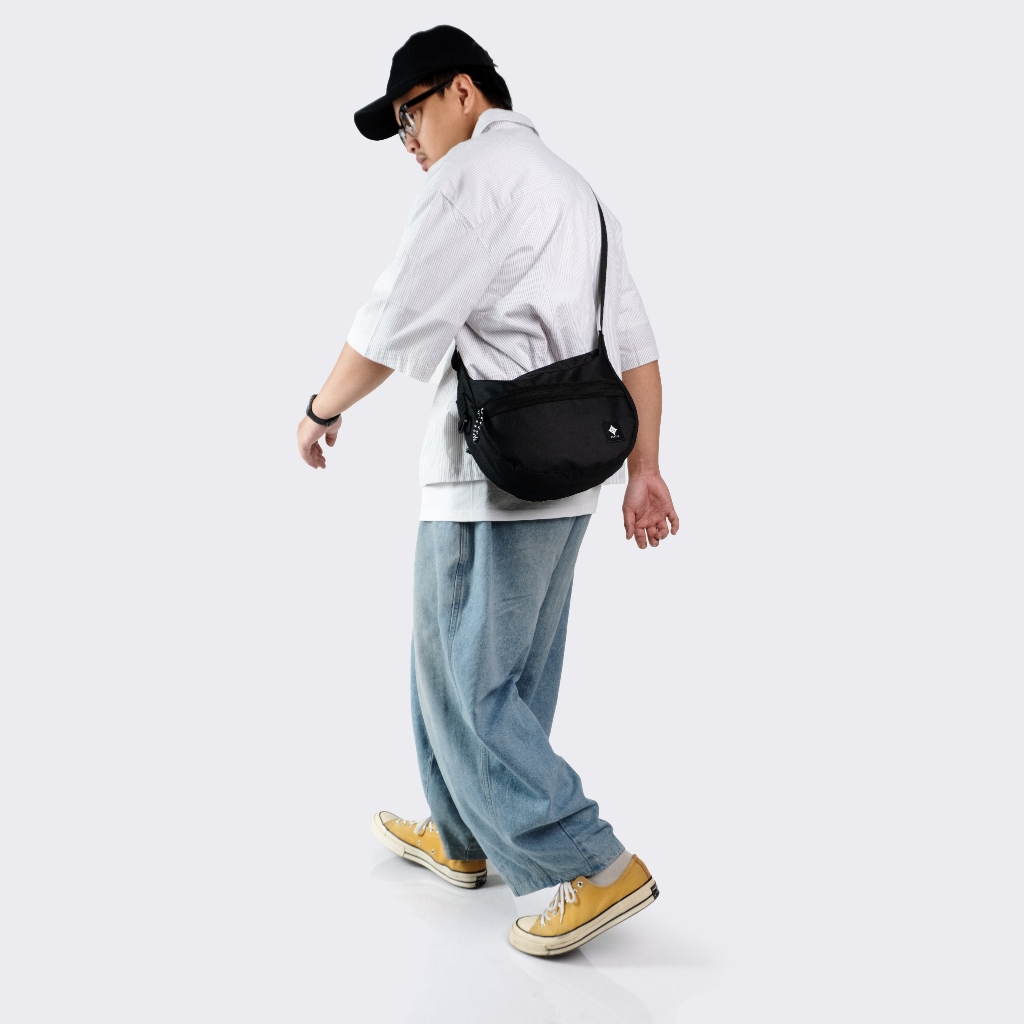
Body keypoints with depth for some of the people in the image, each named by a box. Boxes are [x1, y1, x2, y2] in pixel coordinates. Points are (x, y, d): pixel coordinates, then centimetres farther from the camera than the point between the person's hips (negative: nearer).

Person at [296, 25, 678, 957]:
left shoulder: (476, 169, -7)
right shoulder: (574, 186, 21)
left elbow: (398, 323, -14)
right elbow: (637, 346, 17)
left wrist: (323, 409, 1)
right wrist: (644, 470, 15)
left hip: (491, 480, -10)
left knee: (467, 688, -1)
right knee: (508, 678, 17)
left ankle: (596, 869, 0)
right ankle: (462, 838, 32)